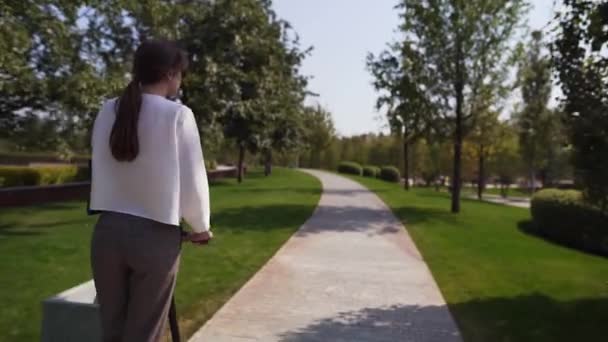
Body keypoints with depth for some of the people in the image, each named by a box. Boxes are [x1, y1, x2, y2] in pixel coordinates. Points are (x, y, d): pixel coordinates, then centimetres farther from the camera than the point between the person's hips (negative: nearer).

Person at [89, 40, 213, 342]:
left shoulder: (108, 111, 3)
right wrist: (201, 227, 8)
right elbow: (192, 179, -7)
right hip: (156, 235, -4)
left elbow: (100, 172, 8)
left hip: (108, 231, 4)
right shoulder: (177, 114, -11)